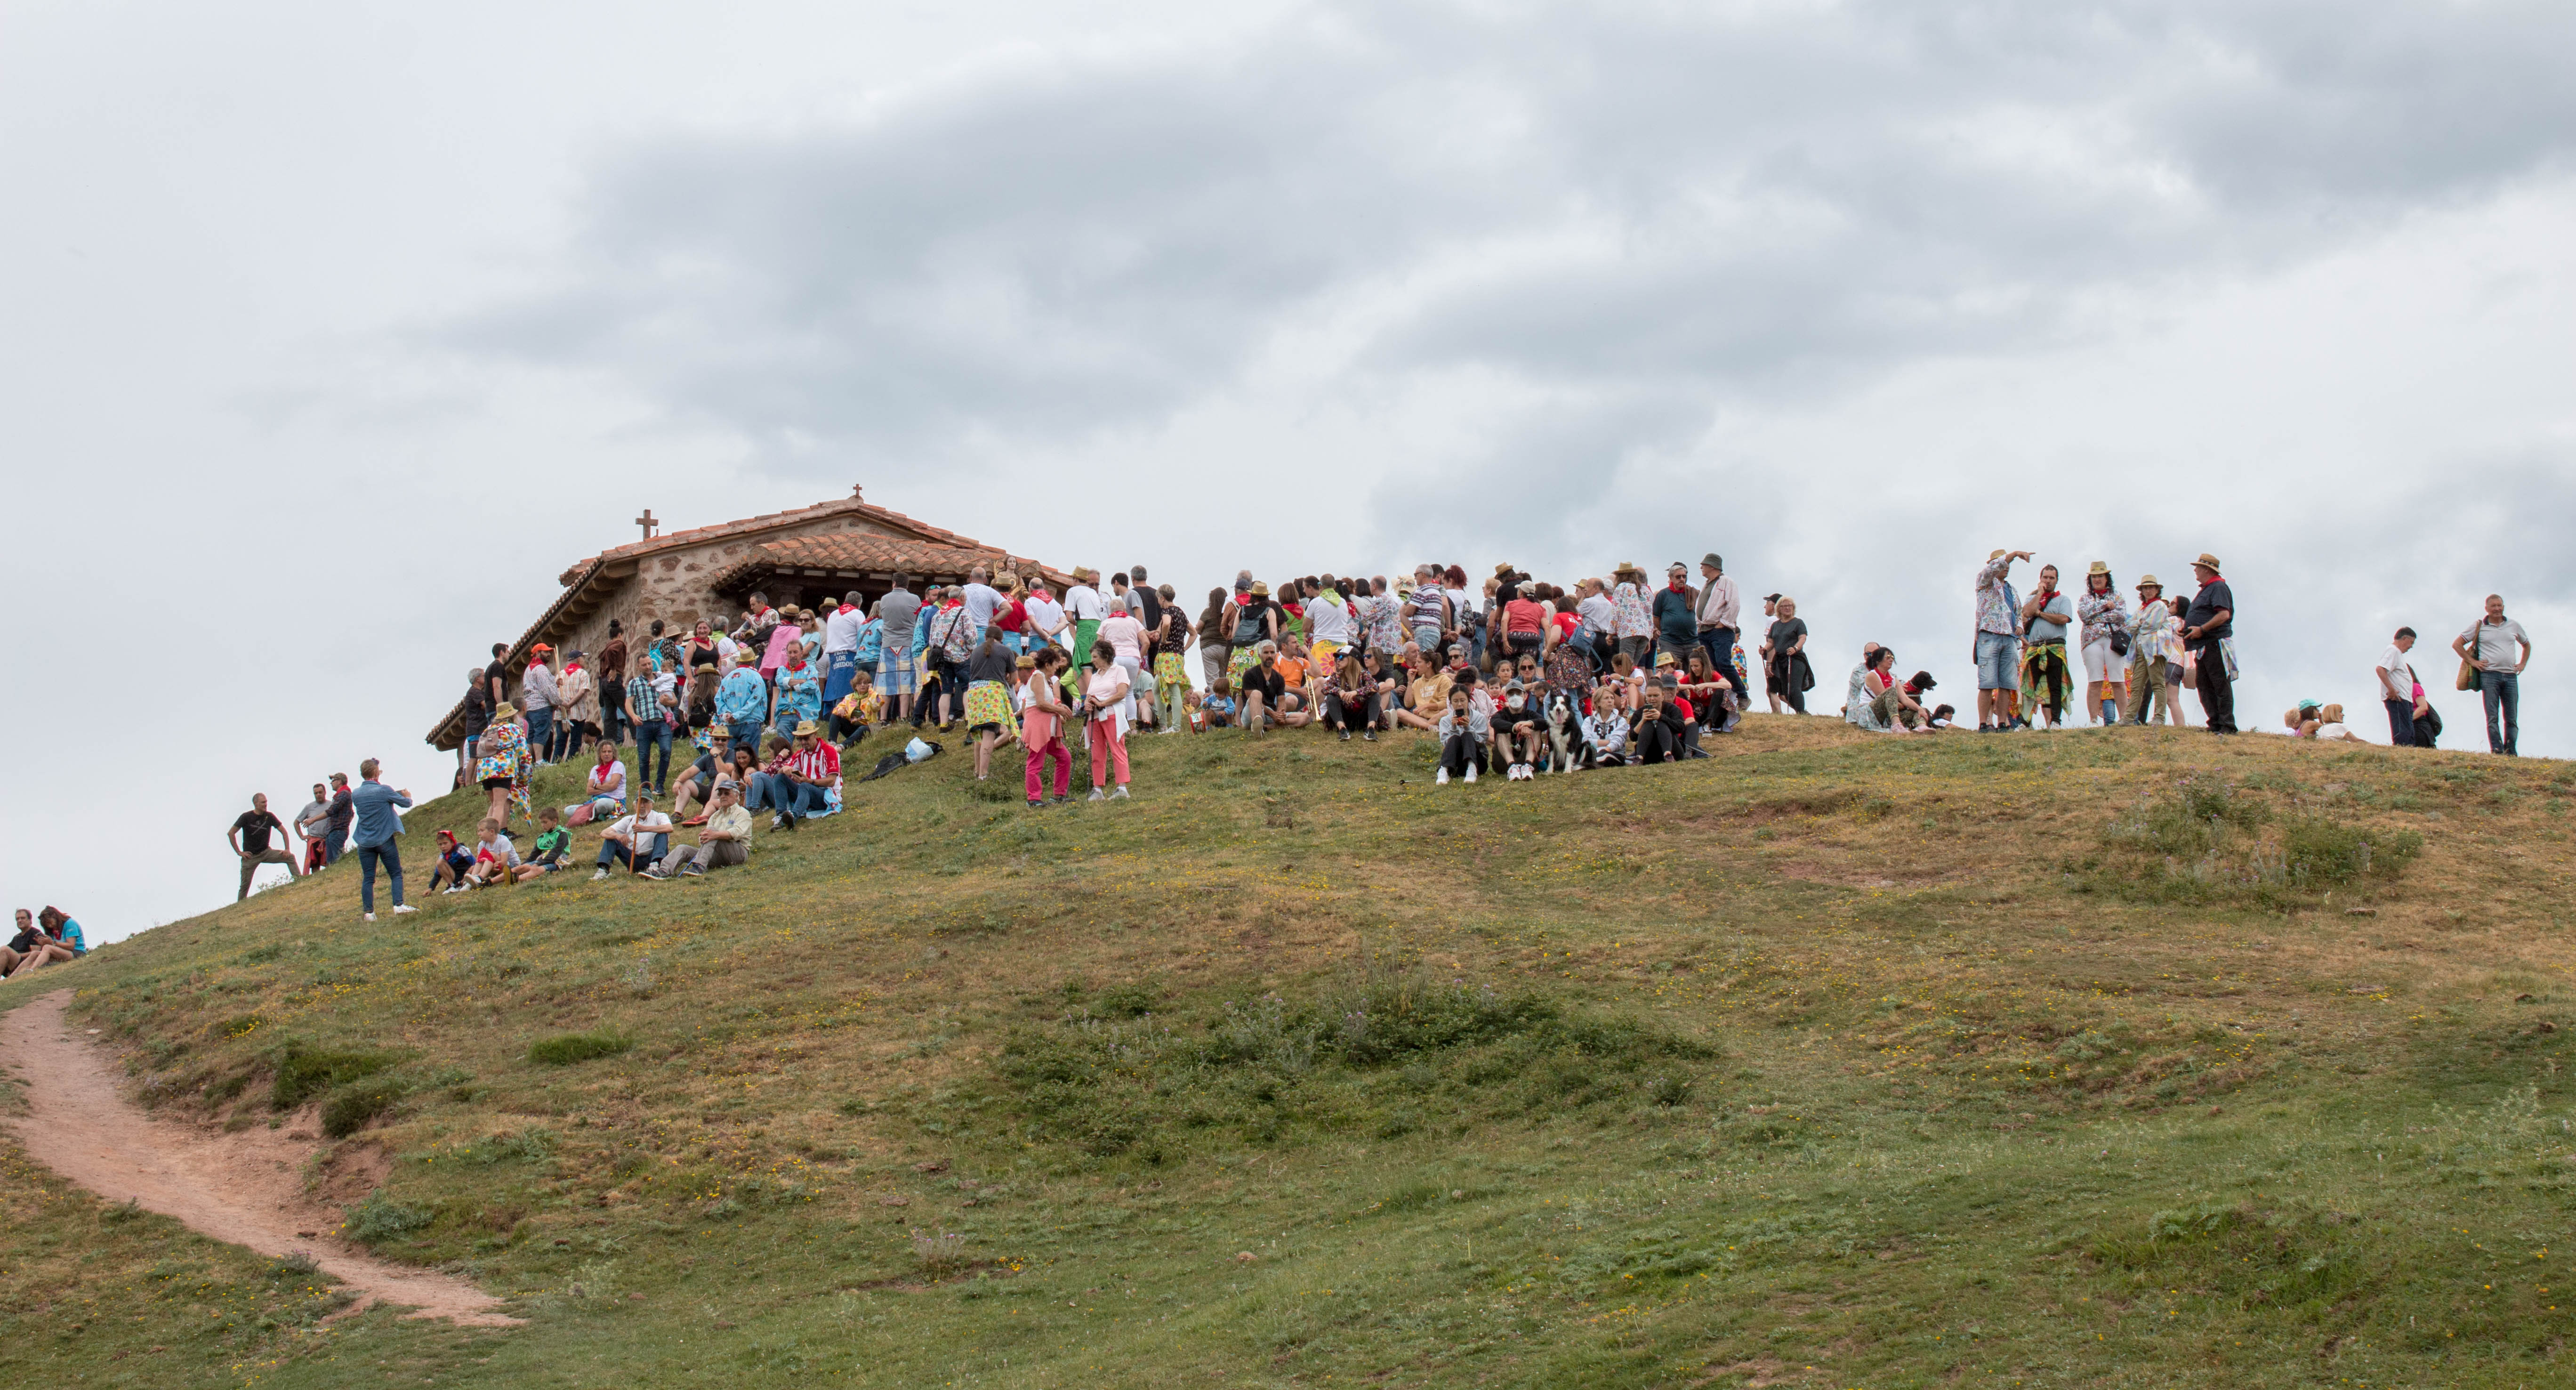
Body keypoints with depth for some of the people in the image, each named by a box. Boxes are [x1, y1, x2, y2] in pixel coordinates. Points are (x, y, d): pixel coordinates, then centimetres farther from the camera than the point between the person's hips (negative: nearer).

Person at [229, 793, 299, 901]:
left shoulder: (269, 816, -3)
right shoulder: (246, 817, -10)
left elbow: (283, 831, 5)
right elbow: (231, 833, -7)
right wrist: (239, 852, -10)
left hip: (266, 852, 3)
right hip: (250, 856, -3)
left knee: (290, 858, -15)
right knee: (245, 885, -3)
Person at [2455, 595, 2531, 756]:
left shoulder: (2514, 626, 15)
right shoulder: (2479, 627, 6)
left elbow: (2527, 645, 31)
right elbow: (2457, 644, 7)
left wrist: (2523, 664, 17)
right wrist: (2473, 662, 0)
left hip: (2510, 676, 3)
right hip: (2489, 675, -3)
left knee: (2512, 718, 0)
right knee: (2492, 717, -9)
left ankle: (2511, 752, 2)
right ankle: (2496, 750, -13)